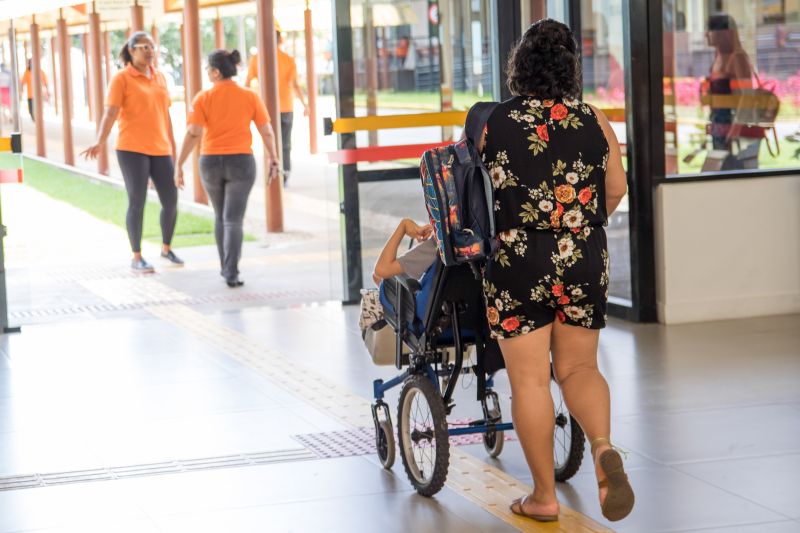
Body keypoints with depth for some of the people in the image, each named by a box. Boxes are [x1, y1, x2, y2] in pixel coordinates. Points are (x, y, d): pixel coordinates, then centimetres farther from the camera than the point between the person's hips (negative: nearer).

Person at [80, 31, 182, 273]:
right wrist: (100, 142, -28)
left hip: (160, 149, 5)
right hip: (132, 150, -5)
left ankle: (166, 248, 25)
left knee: (171, 201, 4)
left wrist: (172, 147, 18)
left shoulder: (159, 77, 13)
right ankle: (136, 257, 7)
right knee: (137, 203, -3)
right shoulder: (121, 78, -4)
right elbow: (110, 113, -14)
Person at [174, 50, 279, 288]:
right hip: (241, 162, -1)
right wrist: (273, 160, 13)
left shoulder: (203, 98, -5)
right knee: (233, 220, -1)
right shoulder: (250, 97, -2)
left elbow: (193, 134, -13)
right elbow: (267, 132, 0)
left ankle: (226, 268, 29)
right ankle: (231, 274, -14)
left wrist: (179, 164, -10)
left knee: (221, 216, 20)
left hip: (211, 162, 1)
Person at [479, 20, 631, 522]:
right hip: (585, 261, 2)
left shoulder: (496, 122, -4)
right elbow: (616, 189, 9)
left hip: (517, 261, -2)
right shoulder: (594, 120, 1)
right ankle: (604, 446, -14)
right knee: (579, 367, 14)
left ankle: (544, 495, 10)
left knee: (529, 379, 5)